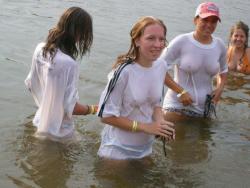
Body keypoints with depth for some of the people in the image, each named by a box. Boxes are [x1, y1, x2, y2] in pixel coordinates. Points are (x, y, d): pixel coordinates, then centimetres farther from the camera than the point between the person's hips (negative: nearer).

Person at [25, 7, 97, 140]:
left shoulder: (40, 49, -9)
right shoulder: (68, 63, -32)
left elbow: (30, 84, 5)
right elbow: (70, 107, -26)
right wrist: (92, 109, -8)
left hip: (40, 122, 7)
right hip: (58, 131, -7)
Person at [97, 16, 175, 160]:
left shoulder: (162, 66, -5)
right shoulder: (124, 71, -24)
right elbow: (107, 116, -19)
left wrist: (161, 122, -12)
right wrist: (147, 127, -21)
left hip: (146, 148, 6)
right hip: (118, 150, -6)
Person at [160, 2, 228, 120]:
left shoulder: (220, 46, 1)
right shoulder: (181, 42, -13)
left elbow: (223, 71, 20)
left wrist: (220, 88, 0)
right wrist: (180, 91, -17)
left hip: (205, 109, 5)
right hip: (177, 106, -4)